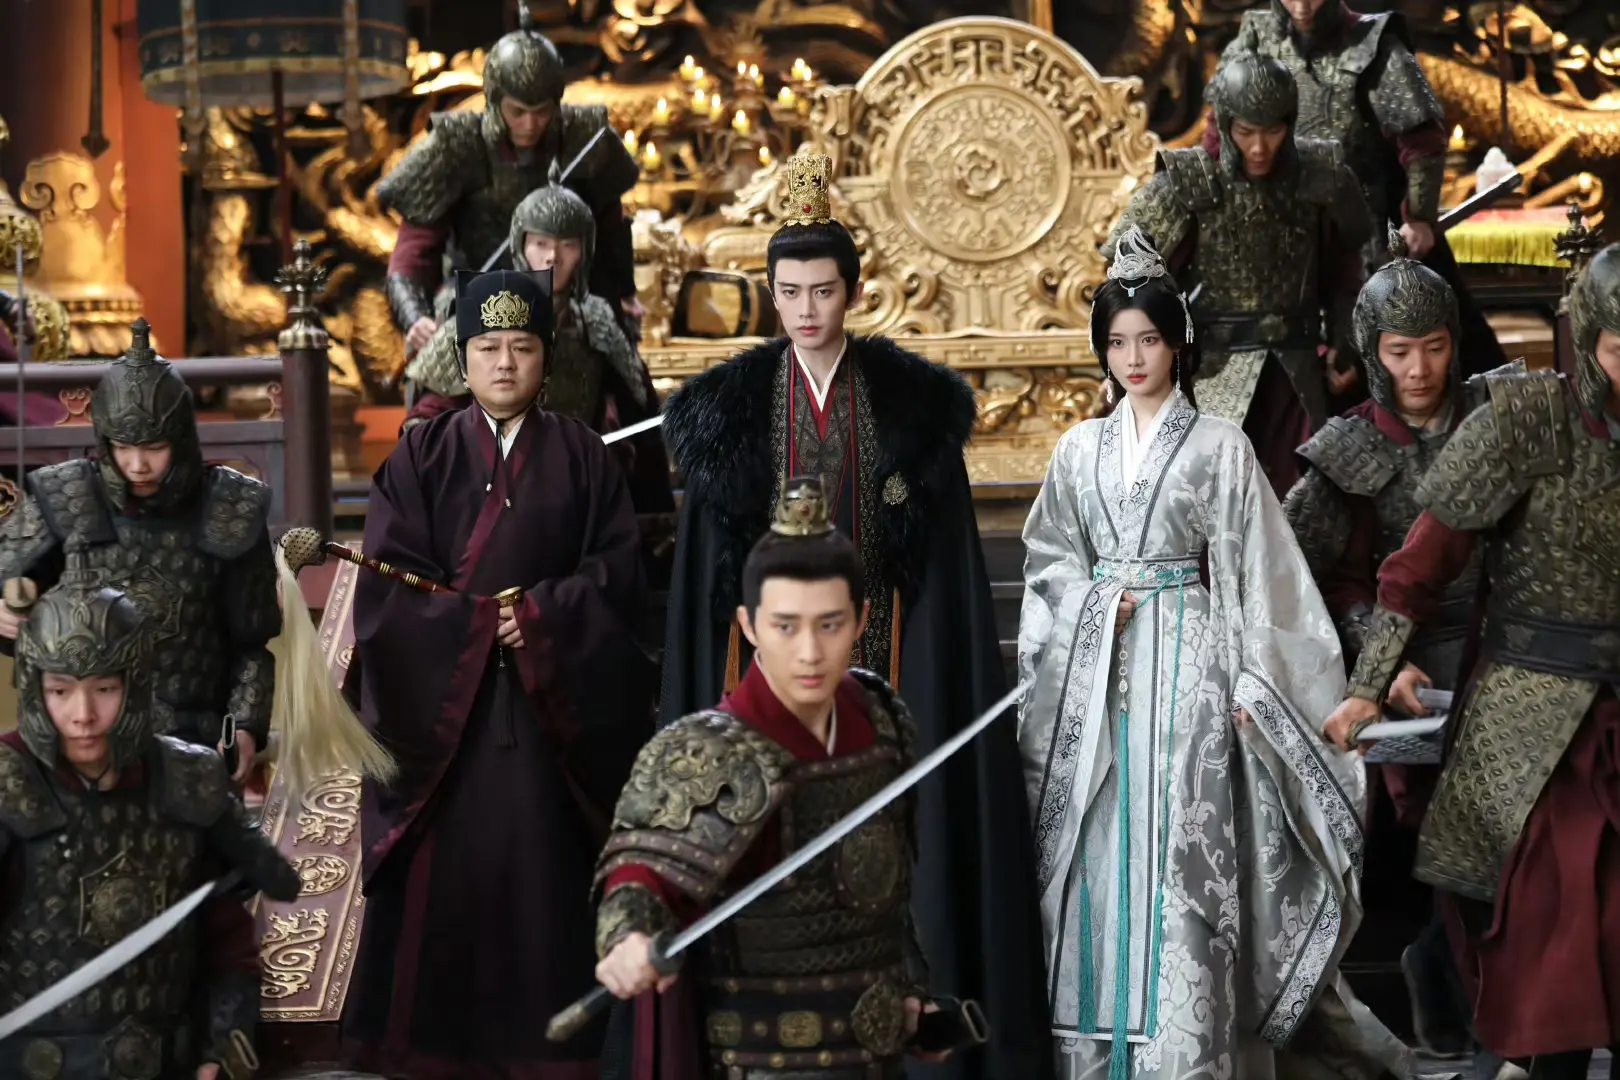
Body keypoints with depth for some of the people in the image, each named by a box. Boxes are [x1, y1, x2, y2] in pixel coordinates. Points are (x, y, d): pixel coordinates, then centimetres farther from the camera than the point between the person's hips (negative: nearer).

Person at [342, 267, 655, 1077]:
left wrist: (540, 617, -14)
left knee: (543, 874, -1)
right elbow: (389, 583, -4)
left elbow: (618, 577, 0)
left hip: (555, 702, 0)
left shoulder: (584, 457, 6)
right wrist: (486, 620, -12)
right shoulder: (422, 456, 4)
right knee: (442, 875, -1)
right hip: (440, 700, 0)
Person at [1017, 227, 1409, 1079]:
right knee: (1098, 851, 1)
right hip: (1095, 668, 3)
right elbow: (1048, 556, 15)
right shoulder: (1081, 450, 12)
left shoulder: (1219, 447, 1)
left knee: (1180, 851, -9)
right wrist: (1096, 600, -5)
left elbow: (1254, 573, -1)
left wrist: (1248, 682, -8)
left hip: (1186, 665, -3)